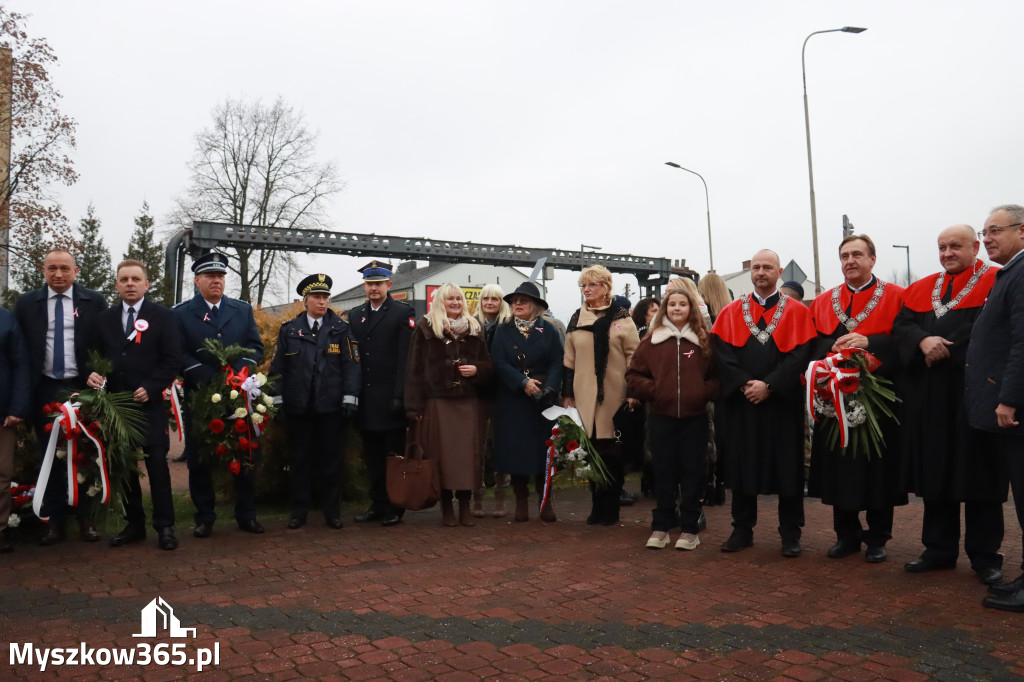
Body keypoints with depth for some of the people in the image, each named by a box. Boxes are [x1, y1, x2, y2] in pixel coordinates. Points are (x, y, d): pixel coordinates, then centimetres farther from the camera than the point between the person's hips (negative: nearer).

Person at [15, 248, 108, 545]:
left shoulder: (94, 301, 0)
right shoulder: (26, 303, 4)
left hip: (82, 388, -1)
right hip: (44, 390, 2)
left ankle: (85, 519, 16)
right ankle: (54, 521, 18)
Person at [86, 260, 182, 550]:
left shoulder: (163, 317, 1)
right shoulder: (104, 319, 14)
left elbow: (172, 360, -5)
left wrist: (150, 388, -15)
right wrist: (92, 375, -7)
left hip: (150, 404, -4)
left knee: (157, 464, -4)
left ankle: (164, 526, 2)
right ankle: (134, 524, 18)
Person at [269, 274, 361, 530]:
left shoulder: (341, 329, 5)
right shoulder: (289, 329, 7)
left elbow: (350, 365, 1)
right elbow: (278, 367, 8)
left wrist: (350, 398, -6)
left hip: (330, 406, -1)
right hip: (298, 406, 1)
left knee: (331, 460, 5)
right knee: (300, 460, 8)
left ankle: (332, 511, 17)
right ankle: (299, 511, 19)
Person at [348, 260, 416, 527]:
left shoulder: (404, 313, -2)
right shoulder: (354, 315, 14)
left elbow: (405, 358, -8)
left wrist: (400, 395, -15)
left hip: (390, 398, -5)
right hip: (365, 399, 5)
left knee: (394, 454, 3)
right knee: (372, 455, 11)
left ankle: (394, 509, 12)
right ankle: (377, 505, 22)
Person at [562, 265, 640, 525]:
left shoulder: (621, 318, 2)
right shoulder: (576, 320, 12)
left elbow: (634, 357, 0)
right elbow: (569, 360, 14)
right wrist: (566, 394, 10)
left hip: (614, 396, -3)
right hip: (584, 395, 3)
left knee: (612, 452, 2)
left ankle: (610, 508, 14)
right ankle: (597, 506, 16)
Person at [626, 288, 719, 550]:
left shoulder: (704, 341, 4)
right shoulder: (651, 341, 5)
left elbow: (717, 376, 5)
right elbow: (633, 374, 5)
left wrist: (705, 393, -11)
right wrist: (651, 390, -9)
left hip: (694, 418, 0)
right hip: (661, 417, 0)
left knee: (692, 472, 5)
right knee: (664, 472, 8)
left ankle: (690, 529, 16)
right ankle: (661, 527, 17)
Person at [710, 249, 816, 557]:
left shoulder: (798, 313, 4)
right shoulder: (731, 312, 8)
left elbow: (800, 356, -6)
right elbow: (723, 354, -1)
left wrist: (769, 385, -16)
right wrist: (745, 384, -14)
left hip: (783, 403, -1)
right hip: (740, 403, 2)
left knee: (787, 468, 4)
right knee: (741, 465, 7)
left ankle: (790, 534, 15)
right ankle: (742, 530, 19)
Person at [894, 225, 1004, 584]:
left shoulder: (995, 282, 0)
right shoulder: (922, 289, 15)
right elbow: (901, 325, 4)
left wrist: (944, 348, -15)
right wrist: (923, 341, -16)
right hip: (929, 396, 5)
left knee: (977, 472, 0)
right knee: (934, 471, 8)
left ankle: (985, 556, 12)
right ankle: (939, 548, 19)